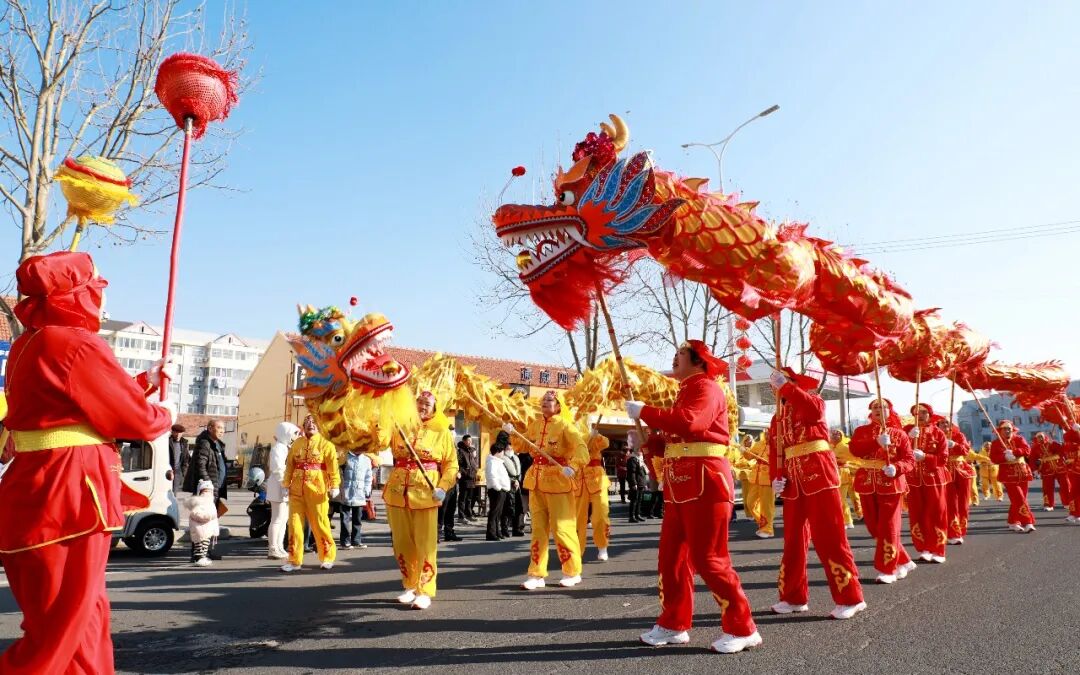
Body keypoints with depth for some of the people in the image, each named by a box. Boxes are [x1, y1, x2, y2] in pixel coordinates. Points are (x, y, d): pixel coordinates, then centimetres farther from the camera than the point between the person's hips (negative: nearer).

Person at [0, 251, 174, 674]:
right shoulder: (78, 345, -17)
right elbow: (136, 418, -12)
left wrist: (148, 379, 24)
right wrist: (166, 416, 8)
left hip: (35, 499, 10)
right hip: (67, 501, -10)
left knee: (85, 619, 19)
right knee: (57, 636, 0)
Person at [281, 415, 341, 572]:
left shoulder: (325, 444, -2)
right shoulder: (297, 444, 11)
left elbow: (333, 467, -8)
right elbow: (290, 465, 12)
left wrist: (334, 486, -16)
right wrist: (286, 485, 6)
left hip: (317, 492, -4)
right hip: (297, 491, 4)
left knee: (320, 525, 3)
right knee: (294, 525, 3)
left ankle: (327, 557, 18)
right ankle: (295, 560, 12)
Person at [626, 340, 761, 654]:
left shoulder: (706, 387, -9)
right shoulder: (685, 392, 21)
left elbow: (689, 423, -29)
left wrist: (643, 411, -22)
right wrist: (648, 438, 4)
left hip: (705, 484, -10)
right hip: (682, 487, 10)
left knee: (708, 558, -5)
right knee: (671, 556, 11)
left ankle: (742, 629, 7)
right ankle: (673, 625, 22)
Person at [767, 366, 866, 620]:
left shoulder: (812, 399, 0)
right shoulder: (778, 416, 16)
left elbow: (815, 412, -26)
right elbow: (775, 451, 10)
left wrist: (786, 387, -26)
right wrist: (776, 478, -6)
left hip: (818, 475, -6)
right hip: (793, 482, 6)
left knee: (829, 537, -5)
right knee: (794, 539, 10)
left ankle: (850, 597, 4)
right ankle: (794, 597, 19)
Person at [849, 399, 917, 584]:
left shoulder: (899, 433, 3)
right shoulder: (861, 430, 7)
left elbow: (910, 460, -3)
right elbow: (854, 448, -12)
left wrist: (896, 468, -23)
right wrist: (877, 442, -25)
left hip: (890, 483, -3)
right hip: (867, 484, 3)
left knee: (888, 527, -4)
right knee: (874, 527, 9)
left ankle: (887, 569, 6)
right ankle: (903, 562, 26)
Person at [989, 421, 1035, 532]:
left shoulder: (1019, 439, 5)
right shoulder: (996, 443, -1)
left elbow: (1027, 450, -11)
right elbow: (993, 458, -7)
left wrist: (1013, 452, -24)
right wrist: (1005, 457, -24)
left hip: (1022, 473, 3)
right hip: (1008, 474, -3)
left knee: (1016, 499, 9)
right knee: (1019, 499, -11)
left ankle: (1013, 522, 23)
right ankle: (1027, 522, -10)